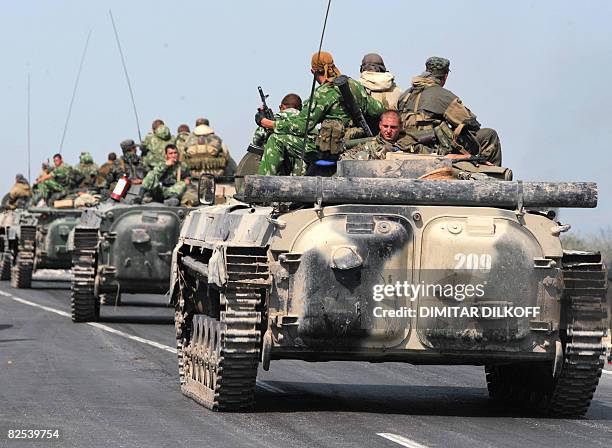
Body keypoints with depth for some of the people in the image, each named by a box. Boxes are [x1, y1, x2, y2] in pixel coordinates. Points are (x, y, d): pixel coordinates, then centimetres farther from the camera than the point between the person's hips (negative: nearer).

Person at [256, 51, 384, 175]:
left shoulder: (323, 93, -15)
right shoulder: (355, 85, 7)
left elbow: (302, 126, -15)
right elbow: (378, 110, 16)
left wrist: (265, 122, -7)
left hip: (331, 150, -9)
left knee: (276, 140, 0)